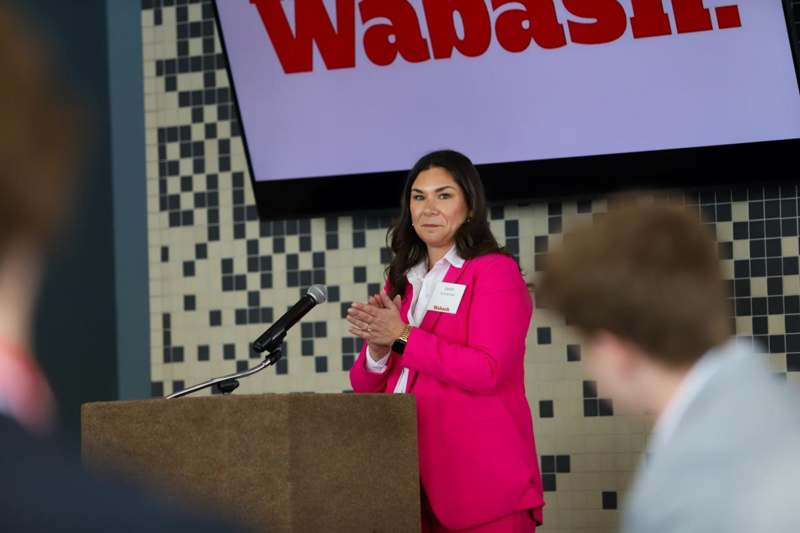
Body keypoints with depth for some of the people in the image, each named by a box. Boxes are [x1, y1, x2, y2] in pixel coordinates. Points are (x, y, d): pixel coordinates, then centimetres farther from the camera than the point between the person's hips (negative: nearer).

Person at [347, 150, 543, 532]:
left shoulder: (494, 271, -2)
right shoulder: (402, 281, 16)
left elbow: (486, 371, -16)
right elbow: (365, 386, 14)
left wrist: (402, 338, -15)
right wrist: (377, 350, -7)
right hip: (411, 477, 6)